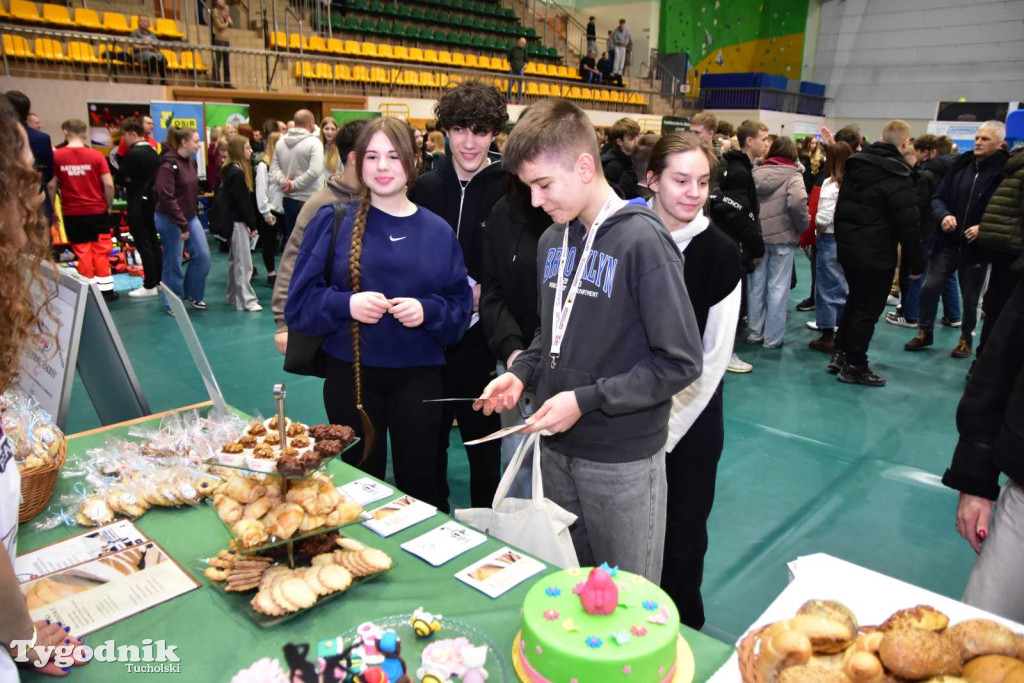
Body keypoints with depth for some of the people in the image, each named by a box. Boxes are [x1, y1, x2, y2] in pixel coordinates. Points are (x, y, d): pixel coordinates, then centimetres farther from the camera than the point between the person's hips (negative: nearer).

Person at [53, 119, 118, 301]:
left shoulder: (56, 156, -4)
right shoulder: (96, 155, -6)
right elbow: (109, 184, -9)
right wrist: (109, 205, 6)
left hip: (72, 213, 0)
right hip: (97, 210, 0)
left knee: (82, 252, 9)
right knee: (100, 251, 11)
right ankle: (106, 289, 13)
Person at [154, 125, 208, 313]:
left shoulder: (191, 162, 8)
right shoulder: (168, 164, -17)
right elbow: (166, 197, -21)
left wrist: (193, 217, 9)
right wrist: (182, 225, -21)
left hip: (191, 217, 8)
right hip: (170, 220, -8)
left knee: (202, 255, 6)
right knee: (173, 263, 2)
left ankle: (191, 294, 24)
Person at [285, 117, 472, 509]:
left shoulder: (437, 231, 3)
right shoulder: (333, 221, -1)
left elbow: (461, 307, 3)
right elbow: (300, 299, -2)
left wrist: (427, 311, -17)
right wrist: (346, 304, -20)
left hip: (418, 376, 1)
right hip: (350, 374, 0)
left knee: (420, 483, 10)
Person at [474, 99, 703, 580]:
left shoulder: (642, 242, -16)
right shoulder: (553, 239, 6)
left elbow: (680, 363, -17)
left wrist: (586, 400, -20)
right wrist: (521, 373, 0)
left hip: (622, 458, -6)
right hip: (557, 448, 6)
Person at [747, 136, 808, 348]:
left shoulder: (756, 172, 6)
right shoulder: (793, 175, -7)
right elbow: (797, 202, -22)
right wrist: (803, 225, -6)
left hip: (756, 235, 4)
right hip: (783, 237, -4)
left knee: (756, 285, 11)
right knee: (777, 287, 3)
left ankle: (754, 332, 19)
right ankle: (773, 337, 8)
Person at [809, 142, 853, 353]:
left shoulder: (830, 184, -13)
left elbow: (823, 218, -19)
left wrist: (815, 227, 0)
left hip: (830, 240, -6)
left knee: (827, 288, 2)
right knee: (842, 288, 15)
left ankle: (827, 337, 7)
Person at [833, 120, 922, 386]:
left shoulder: (855, 165, 7)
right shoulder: (898, 176, -16)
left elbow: (841, 207, 14)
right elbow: (908, 225, -16)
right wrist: (916, 263, -9)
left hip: (847, 246, 8)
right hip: (876, 253, -7)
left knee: (854, 300, 21)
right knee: (868, 309, 2)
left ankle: (839, 354, 26)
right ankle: (854, 366, 9)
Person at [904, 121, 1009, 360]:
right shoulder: (960, 164, 3)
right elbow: (938, 198, 6)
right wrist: (944, 215, -13)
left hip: (978, 247, -3)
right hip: (949, 242, 3)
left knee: (970, 298, 9)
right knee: (929, 287, -1)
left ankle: (966, 339, 29)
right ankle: (925, 332, 18)